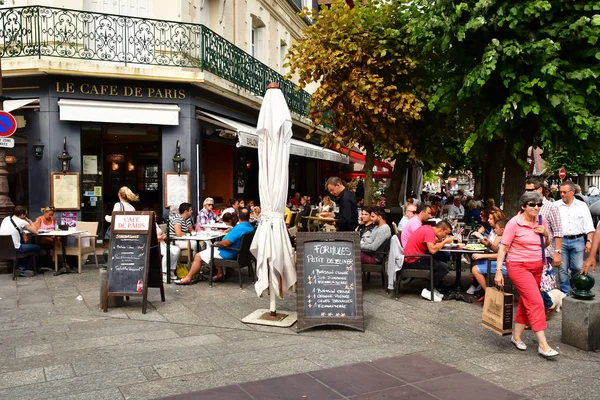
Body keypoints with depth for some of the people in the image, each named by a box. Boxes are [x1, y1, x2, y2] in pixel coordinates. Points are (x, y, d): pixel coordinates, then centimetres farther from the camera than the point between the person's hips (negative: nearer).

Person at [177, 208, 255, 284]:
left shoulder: (239, 228, -29)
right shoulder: (251, 227, 1)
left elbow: (226, 243, -26)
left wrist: (217, 243, -8)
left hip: (227, 255, -10)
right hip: (236, 253, 10)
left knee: (198, 257, 0)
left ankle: (188, 279, 9)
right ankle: (220, 274, 24)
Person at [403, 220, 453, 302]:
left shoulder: (428, 228, 11)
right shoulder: (429, 232, -18)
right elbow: (432, 250, -28)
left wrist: (442, 240, -2)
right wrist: (445, 241, -16)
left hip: (412, 258, 11)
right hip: (413, 261, -11)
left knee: (440, 261, 18)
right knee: (444, 267, -14)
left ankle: (435, 288, 15)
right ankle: (428, 291, -4)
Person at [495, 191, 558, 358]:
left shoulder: (541, 221, 4)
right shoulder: (514, 223, -13)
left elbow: (546, 244, 16)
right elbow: (503, 247, -12)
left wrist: (546, 234, -6)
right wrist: (498, 271, -17)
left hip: (537, 266, 6)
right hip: (519, 267, -6)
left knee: (526, 301, 12)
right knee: (536, 302, -13)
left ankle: (517, 336, 26)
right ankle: (543, 345, -10)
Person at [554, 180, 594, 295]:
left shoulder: (582, 206, 9)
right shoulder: (555, 205, 7)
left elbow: (588, 226, 8)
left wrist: (589, 241, 0)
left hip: (577, 240, 0)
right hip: (561, 241, 0)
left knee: (578, 268, -1)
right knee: (562, 269, 2)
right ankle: (565, 293, 11)